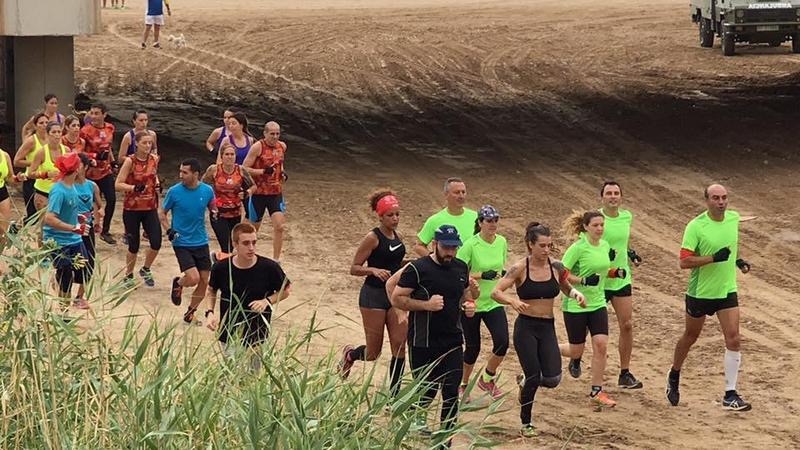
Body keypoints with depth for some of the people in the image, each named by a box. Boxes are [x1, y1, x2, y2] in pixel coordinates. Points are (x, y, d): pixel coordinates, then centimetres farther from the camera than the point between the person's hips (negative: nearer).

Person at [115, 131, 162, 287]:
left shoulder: (154, 159, 1)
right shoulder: (130, 161, -12)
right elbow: (118, 184, -15)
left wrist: (157, 183, 1)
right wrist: (134, 187, -30)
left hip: (150, 208, 4)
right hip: (132, 209, -4)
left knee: (156, 243, -7)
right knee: (134, 246, 3)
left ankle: (145, 270, 20)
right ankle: (128, 276, 26)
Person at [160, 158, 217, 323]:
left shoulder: (207, 190, -3)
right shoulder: (174, 192, -10)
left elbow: (212, 207, 15)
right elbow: (162, 213, 2)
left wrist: (214, 213, -9)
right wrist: (169, 230, -13)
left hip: (201, 242, 4)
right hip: (181, 243, -4)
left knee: (204, 282, 5)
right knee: (193, 278, -19)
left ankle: (191, 312, 28)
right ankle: (178, 283, 18)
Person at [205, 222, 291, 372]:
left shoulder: (269, 268, -15)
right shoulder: (221, 268, -11)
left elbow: (286, 290, 1)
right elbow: (212, 290, 9)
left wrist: (267, 301, -16)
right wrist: (210, 313, -7)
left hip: (257, 336, -1)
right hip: (229, 336, 1)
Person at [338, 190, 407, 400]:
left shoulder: (397, 237, 8)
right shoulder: (373, 238, -12)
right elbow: (354, 268, -12)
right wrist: (374, 270, -29)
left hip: (395, 294, 6)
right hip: (373, 295, -6)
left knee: (400, 345, -4)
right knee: (373, 353, 1)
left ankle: (394, 394, 4)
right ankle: (350, 354, 36)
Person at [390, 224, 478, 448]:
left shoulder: (461, 268, 6)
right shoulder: (417, 269, -12)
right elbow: (396, 299, -12)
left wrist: (469, 304, -2)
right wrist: (426, 305, -23)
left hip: (453, 343, 4)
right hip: (423, 344, -4)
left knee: (451, 394, -1)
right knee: (427, 389, 7)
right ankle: (418, 413, 41)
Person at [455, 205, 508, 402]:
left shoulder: (502, 242, 0)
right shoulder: (470, 245, -17)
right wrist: (482, 276, -25)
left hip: (494, 302, 4)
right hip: (472, 303, -4)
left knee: (502, 342, -12)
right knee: (473, 347, 6)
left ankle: (487, 378, 13)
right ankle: (463, 385, 30)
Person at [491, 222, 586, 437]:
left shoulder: (556, 267, 0)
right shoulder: (520, 268, -9)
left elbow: (566, 287, 19)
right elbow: (496, 292, -14)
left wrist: (576, 293, -3)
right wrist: (513, 301, -33)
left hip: (547, 328, 3)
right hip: (526, 327, -3)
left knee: (552, 379, -9)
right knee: (534, 378, -6)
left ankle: (524, 381, 26)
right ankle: (526, 424, 15)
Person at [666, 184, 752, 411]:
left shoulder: (734, 218, 0)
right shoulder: (696, 226, -18)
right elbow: (684, 261, -22)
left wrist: (737, 260, 11)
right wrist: (714, 258, -29)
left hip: (727, 290, 4)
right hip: (700, 292, -3)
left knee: (734, 340, -9)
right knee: (690, 337, 14)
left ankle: (730, 395, -3)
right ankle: (674, 377, 41)